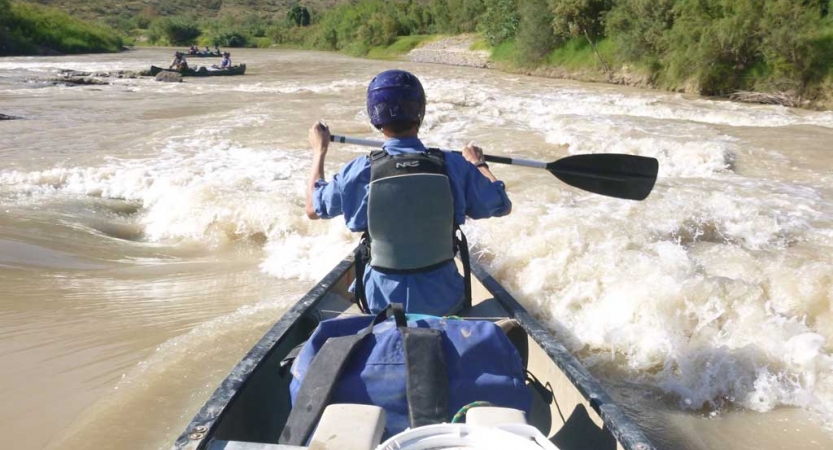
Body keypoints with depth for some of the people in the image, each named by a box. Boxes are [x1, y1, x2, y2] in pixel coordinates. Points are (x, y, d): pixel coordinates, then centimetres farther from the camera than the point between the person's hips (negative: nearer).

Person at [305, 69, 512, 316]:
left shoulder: (361, 171, -17)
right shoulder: (454, 166, -16)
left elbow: (313, 209, 2)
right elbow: (503, 206, 1)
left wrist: (319, 149, 15)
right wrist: (478, 164, 18)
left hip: (381, 304, 0)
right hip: (444, 301, 0)